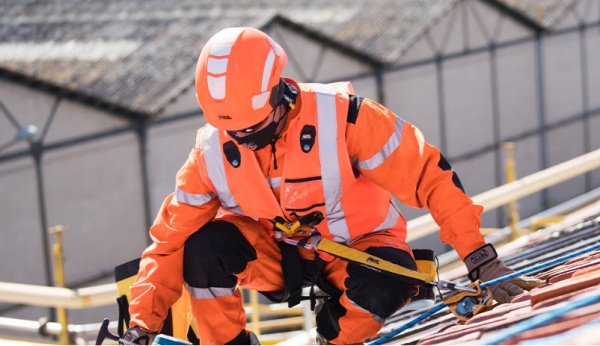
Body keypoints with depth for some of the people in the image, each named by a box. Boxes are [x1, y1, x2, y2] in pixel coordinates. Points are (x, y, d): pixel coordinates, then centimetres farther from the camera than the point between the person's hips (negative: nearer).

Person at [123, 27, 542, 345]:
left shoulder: (341, 117, -28)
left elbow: (427, 176, -23)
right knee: (202, 248, -27)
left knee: (383, 287, -36)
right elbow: (170, 244, -11)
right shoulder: (212, 154, -17)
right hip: (278, 256, 2)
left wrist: (480, 259, -27)